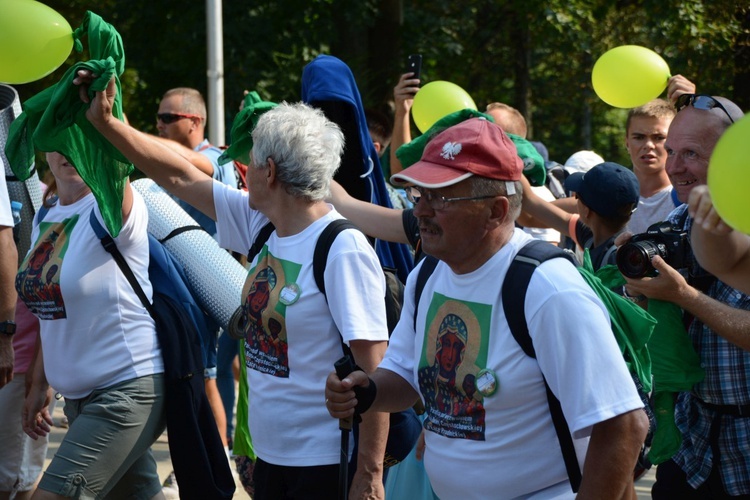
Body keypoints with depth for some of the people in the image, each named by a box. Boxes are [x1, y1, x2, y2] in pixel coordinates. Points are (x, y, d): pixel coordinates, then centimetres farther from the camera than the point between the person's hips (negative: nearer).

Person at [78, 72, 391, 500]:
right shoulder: (261, 225, 4)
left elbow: (374, 371, -21)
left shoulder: (343, 251, -20)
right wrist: (105, 123, 12)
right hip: (271, 457, 8)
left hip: (328, 465, -8)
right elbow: (180, 178, 13)